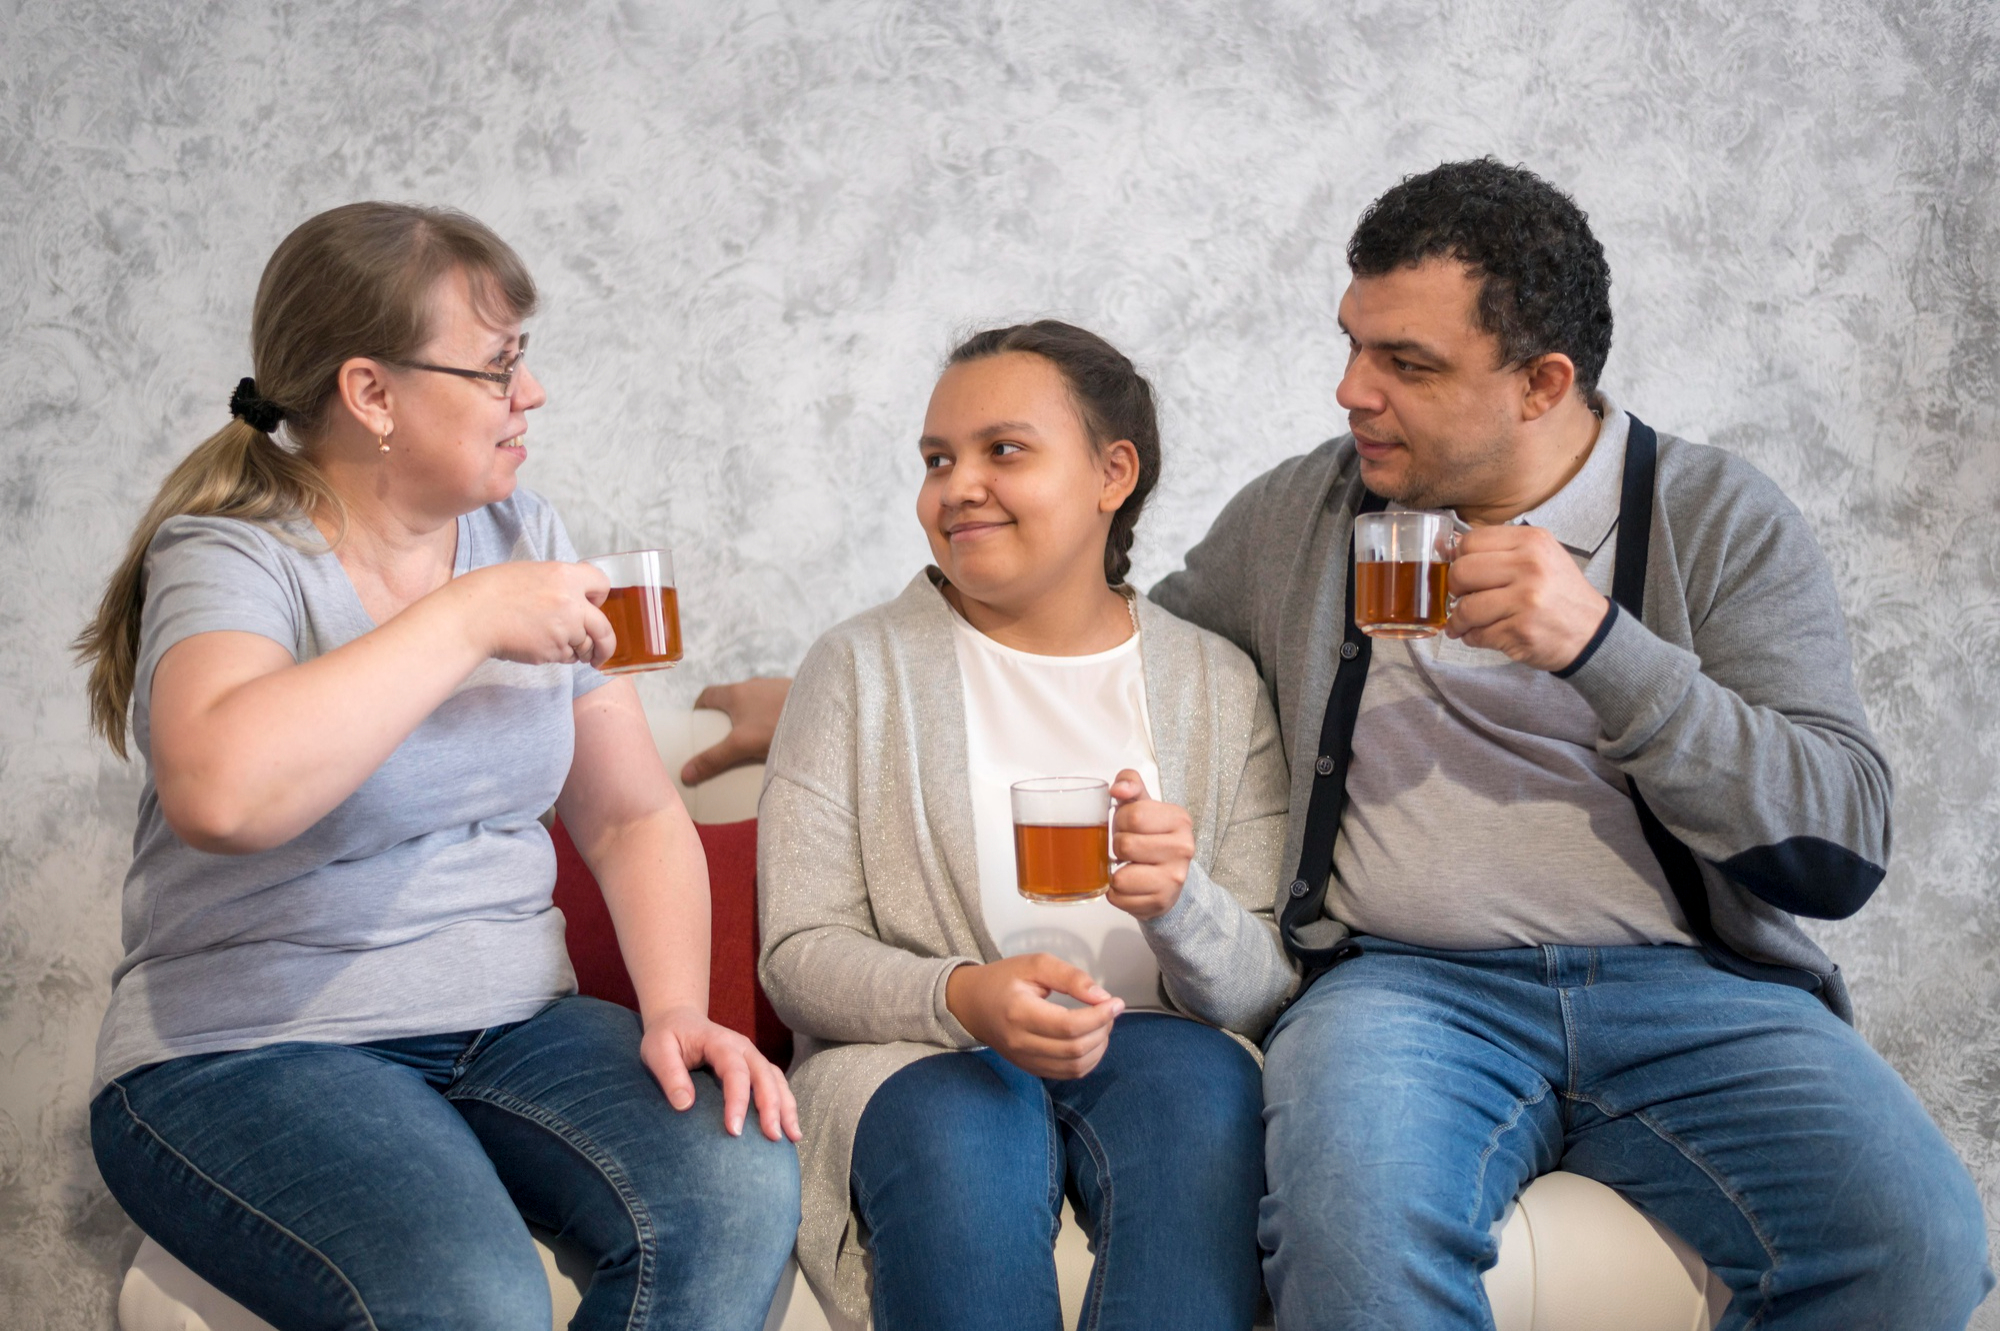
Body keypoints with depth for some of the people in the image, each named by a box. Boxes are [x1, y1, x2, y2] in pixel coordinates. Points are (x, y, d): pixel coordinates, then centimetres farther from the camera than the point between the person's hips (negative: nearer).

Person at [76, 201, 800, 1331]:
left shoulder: (521, 533, 10)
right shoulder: (230, 559, -9)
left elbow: (636, 815, 11)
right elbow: (221, 792, -33)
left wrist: (677, 1011, -7)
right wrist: (467, 619, -23)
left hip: (512, 1025, 6)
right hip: (247, 1054, -5)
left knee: (739, 1187, -24)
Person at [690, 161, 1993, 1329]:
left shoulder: (1722, 519, 6)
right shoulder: (1296, 516, 13)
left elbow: (1843, 846, -3)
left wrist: (1601, 647, -15)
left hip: (1693, 987, 0)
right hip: (1407, 984, 0)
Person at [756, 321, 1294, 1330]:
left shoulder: (1217, 687, 9)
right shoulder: (861, 667, 6)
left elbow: (1266, 987, 4)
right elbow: (798, 954, -2)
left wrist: (1182, 904, -20)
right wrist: (964, 998, -23)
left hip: (1154, 1049, 1)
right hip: (914, 1053, -1)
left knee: (1199, 1088, -33)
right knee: (961, 1132, -35)